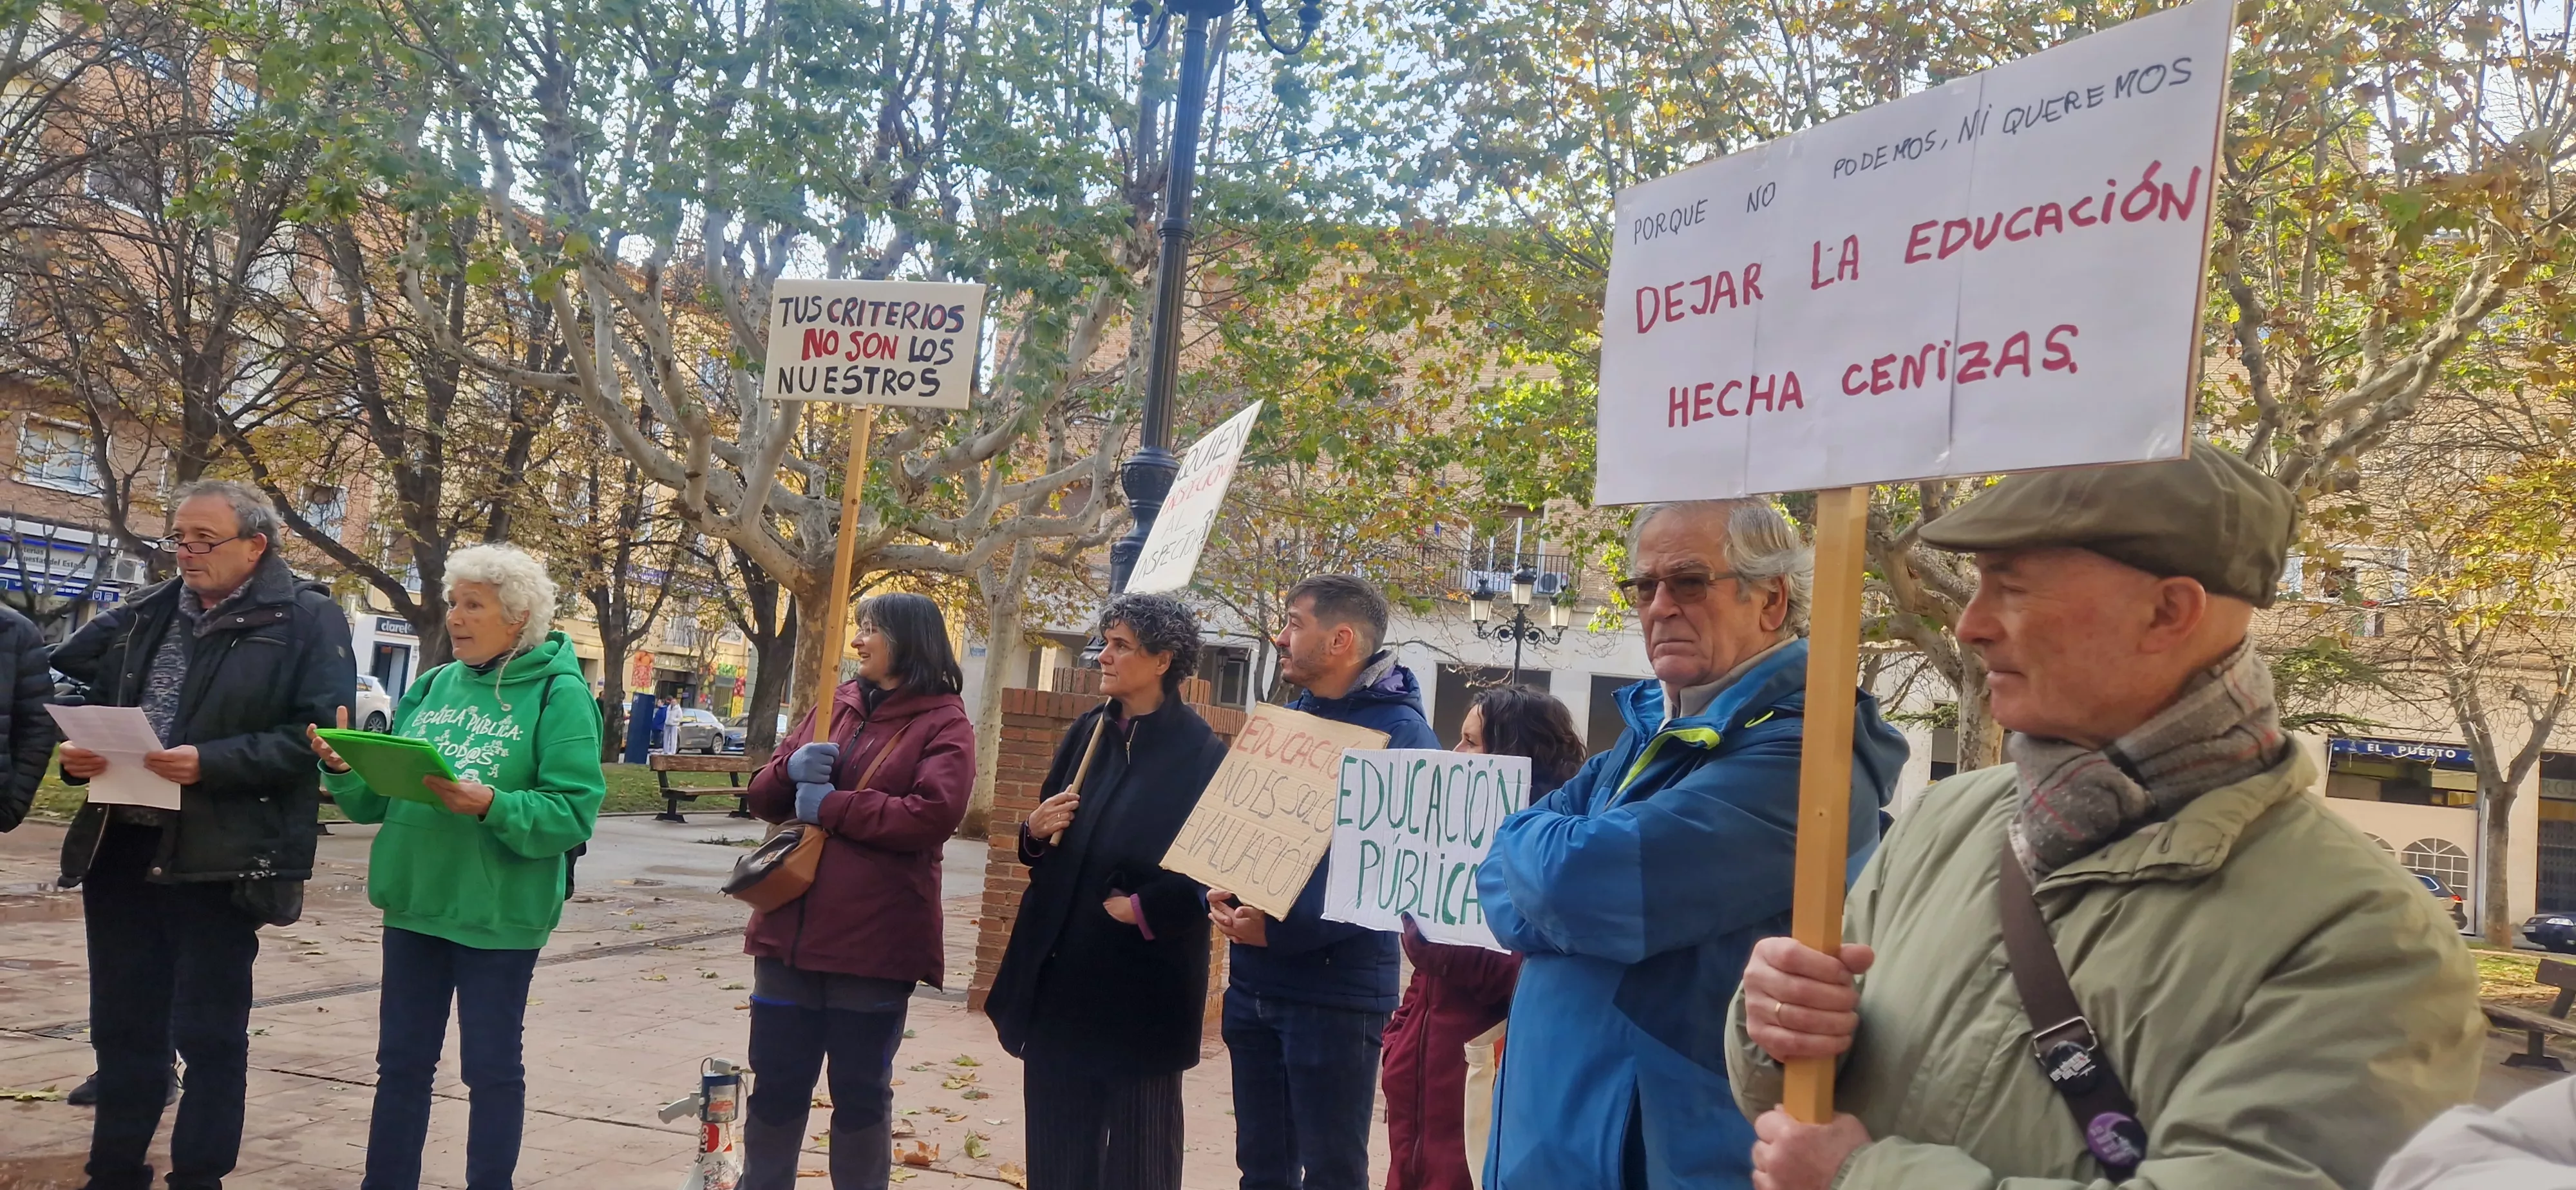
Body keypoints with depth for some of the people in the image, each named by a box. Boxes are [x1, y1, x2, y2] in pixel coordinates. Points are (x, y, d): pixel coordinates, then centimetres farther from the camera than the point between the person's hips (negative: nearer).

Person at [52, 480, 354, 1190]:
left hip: (220, 859, -6)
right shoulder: (143, 615, 13)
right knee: (121, 1026, 14)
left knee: (210, 1033, 5)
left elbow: (319, 733, -13)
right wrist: (77, 750, -5)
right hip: (120, 847, 6)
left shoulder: (307, 620, -5)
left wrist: (211, 763, -22)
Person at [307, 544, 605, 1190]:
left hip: (498, 915, -6)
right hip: (415, 904, 6)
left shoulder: (558, 695, -10)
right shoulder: (433, 686, 9)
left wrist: (492, 806, -30)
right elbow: (383, 798, 10)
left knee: (491, 1068, 6)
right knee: (401, 1061, 15)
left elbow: (573, 813, -17)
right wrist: (345, 770, -9)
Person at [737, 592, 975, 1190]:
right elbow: (763, 797, 13)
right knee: (776, 1083, 14)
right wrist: (791, 770, -10)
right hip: (790, 929, 5)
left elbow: (934, 814, -20)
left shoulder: (944, 722, -5)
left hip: (873, 939, -5)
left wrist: (831, 806, -16)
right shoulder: (833, 706, 13)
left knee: (861, 1092, 8)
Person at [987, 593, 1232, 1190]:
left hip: (1140, 977, -6)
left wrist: (1145, 909, -19)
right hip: (1060, 968, 6)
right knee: (1057, 1139, 11)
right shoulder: (1088, 732, 9)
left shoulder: (1200, 752, -10)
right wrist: (1036, 830, -4)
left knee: (1134, 1142, 4)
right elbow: (1046, 844, 17)